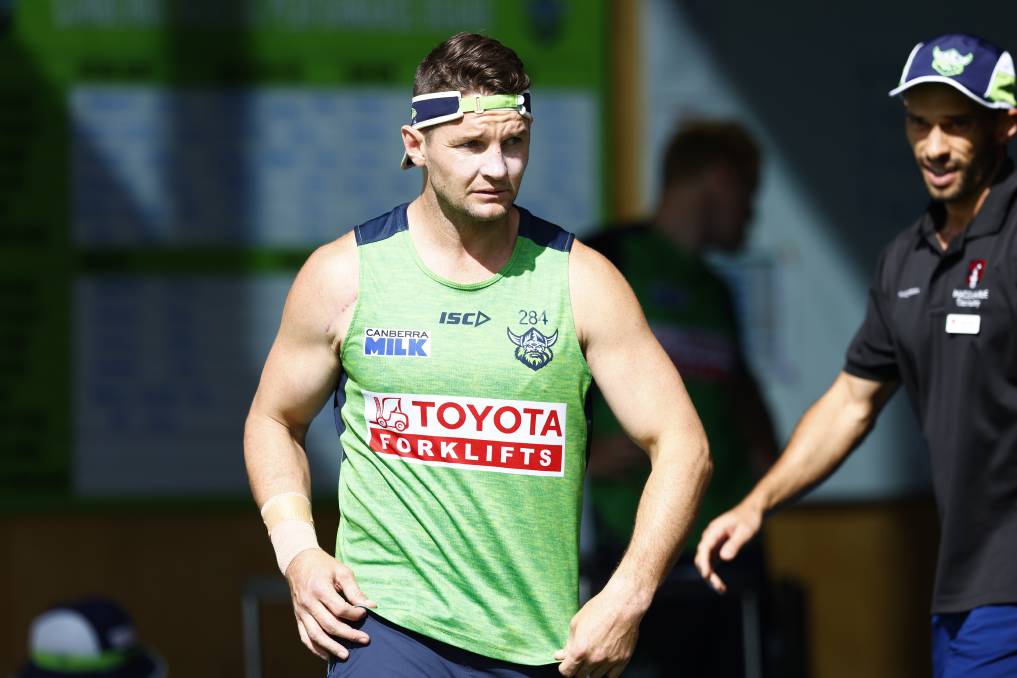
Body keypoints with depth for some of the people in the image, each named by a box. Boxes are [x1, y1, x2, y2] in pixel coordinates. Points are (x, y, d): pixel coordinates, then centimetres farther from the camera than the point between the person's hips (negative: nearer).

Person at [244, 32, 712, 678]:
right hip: (389, 623, -1)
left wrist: (627, 598, -10)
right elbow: (274, 420, 15)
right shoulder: (343, 275, 1)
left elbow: (681, 444, 1)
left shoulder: (581, 281, 0)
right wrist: (297, 551, -2)